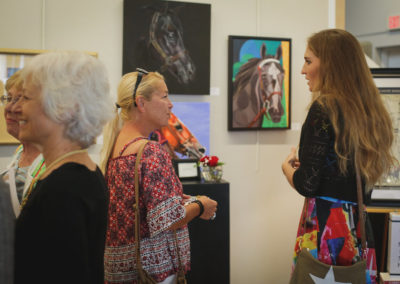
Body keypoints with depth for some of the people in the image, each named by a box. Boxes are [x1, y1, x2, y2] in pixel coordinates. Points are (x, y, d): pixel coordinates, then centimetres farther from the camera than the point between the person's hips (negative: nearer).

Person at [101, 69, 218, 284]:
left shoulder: (115, 145, 6)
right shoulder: (151, 152, -20)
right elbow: (167, 220, -23)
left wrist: (177, 199, 14)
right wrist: (199, 206, -6)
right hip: (150, 265, -9)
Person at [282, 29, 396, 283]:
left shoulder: (324, 109, -12)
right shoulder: (368, 111, 9)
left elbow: (306, 184, -14)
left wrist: (288, 166, 6)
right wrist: (303, 164, 19)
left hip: (326, 227, -7)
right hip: (360, 229, 7)